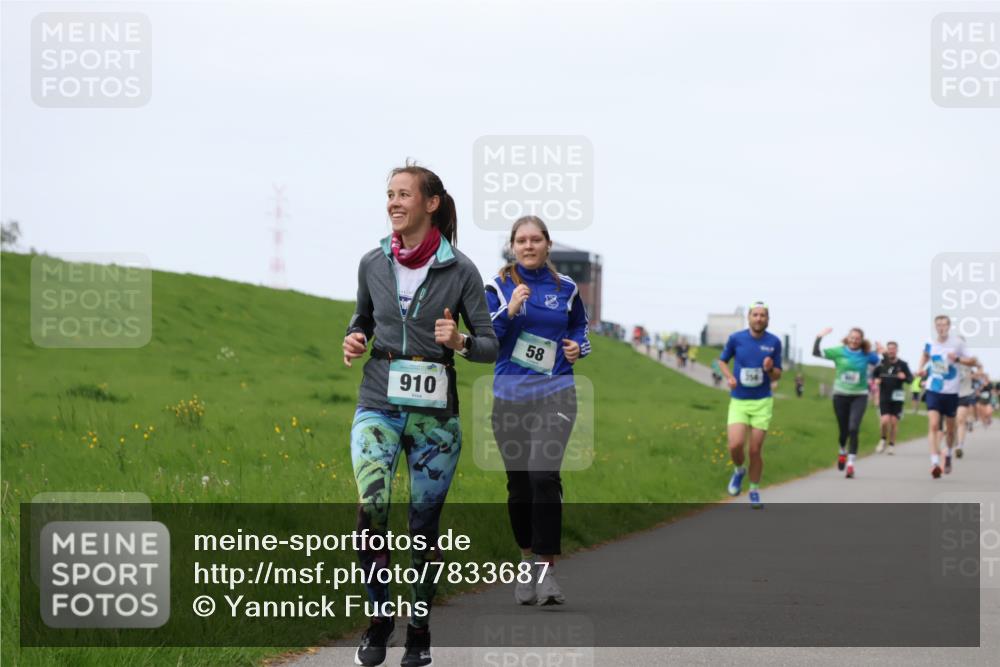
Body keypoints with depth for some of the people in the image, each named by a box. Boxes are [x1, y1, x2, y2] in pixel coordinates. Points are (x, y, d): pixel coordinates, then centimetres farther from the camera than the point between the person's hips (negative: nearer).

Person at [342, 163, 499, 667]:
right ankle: (379, 617, -4)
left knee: (424, 524, 5)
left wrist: (460, 342, -21)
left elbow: (490, 346, 0)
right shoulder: (373, 264, 3)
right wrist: (354, 340, -1)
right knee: (371, 506, -20)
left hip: (434, 413, -1)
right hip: (379, 406, 1)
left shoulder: (460, 271, -4)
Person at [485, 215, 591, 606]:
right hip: (509, 395, 1)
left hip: (554, 393, -1)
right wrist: (509, 310, -18)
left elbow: (579, 328, 23)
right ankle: (527, 561, 26)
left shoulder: (565, 288, 7)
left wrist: (579, 347, 2)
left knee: (543, 475, -18)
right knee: (518, 482, 8)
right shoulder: (499, 287, 4)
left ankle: (546, 571, -16)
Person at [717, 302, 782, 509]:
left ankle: (754, 491, 21)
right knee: (735, 445, -16)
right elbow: (722, 361, 13)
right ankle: (739, 471, 18)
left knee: (755, 450, 0)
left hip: (762, 402, 0)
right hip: (738, 402, 0)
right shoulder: (736, 339, -4)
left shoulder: (774, 342, -2)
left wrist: (770, 369, -18)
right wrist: (729, 377, -6)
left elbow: (777, 376, 5)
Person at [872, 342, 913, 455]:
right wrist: (876, 380, -3)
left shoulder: (902, 365, 1)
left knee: (894, 421, 0)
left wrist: (905, 377, -21)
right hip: (884, 397, 0)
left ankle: (892, 444, 17)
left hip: (897, 397, 0)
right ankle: (883, 439, 14)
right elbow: (874, 375, 19)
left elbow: (911, 379, 1)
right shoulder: (881, 363, 5)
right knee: (885, 420, -14)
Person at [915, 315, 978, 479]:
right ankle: (935, 462, -22)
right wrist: (922, 368, 7)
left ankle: (948, 455, 41)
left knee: (950, 429, 14)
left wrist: (957, 359, -20)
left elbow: (972, 361, -3)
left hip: (951, 392, -1)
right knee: (933, 425, -16)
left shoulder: (957, 343, -7)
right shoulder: (930, 344, 1)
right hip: (933, 391, 1)